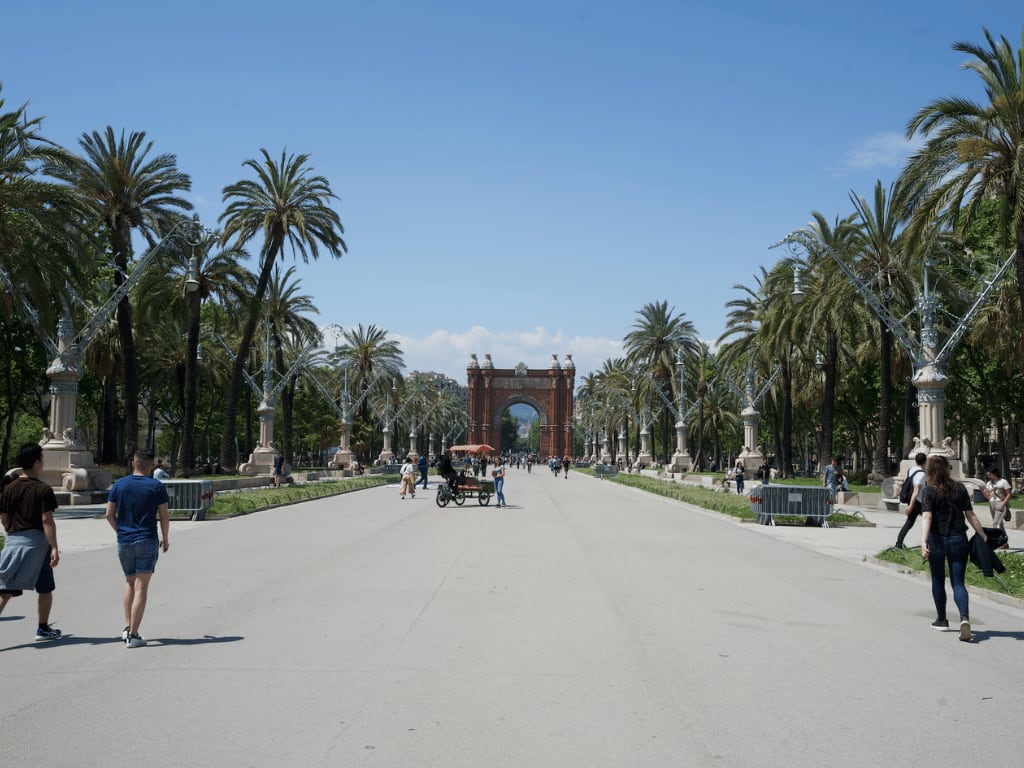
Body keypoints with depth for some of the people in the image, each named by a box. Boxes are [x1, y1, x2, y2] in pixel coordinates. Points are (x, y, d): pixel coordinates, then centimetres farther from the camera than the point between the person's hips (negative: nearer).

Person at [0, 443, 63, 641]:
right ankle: (43, 628, 21)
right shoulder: (43, 489, -10)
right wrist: (54, 548, -16)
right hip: (37, 542, -4)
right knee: (45, 589, 12)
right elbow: (47, 521, -15)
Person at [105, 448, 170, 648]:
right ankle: (133, 635, -3)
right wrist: (165, 539, 11)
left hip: (124, 542, 4)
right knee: (141, 587, -2)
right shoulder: (157, 487, -5)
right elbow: (164, 516, -3)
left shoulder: (119, 485, 3)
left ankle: (127, 627, 16)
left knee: (129, 582, 21)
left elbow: (109, 514, 4)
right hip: (147, 541, -4)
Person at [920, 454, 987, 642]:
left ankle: (942, 620, 26)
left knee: (938, 581, 16)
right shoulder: (959, 488, 1)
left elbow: (927, 517, -20)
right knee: (958, 582, 4)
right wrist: (984, 536, 9)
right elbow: (970, 515, 1)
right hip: (958, 540, 2)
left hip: (937, 541, -2)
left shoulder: (929, 491, -8)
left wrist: (924, 541, -27)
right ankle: (964, 617, -20)